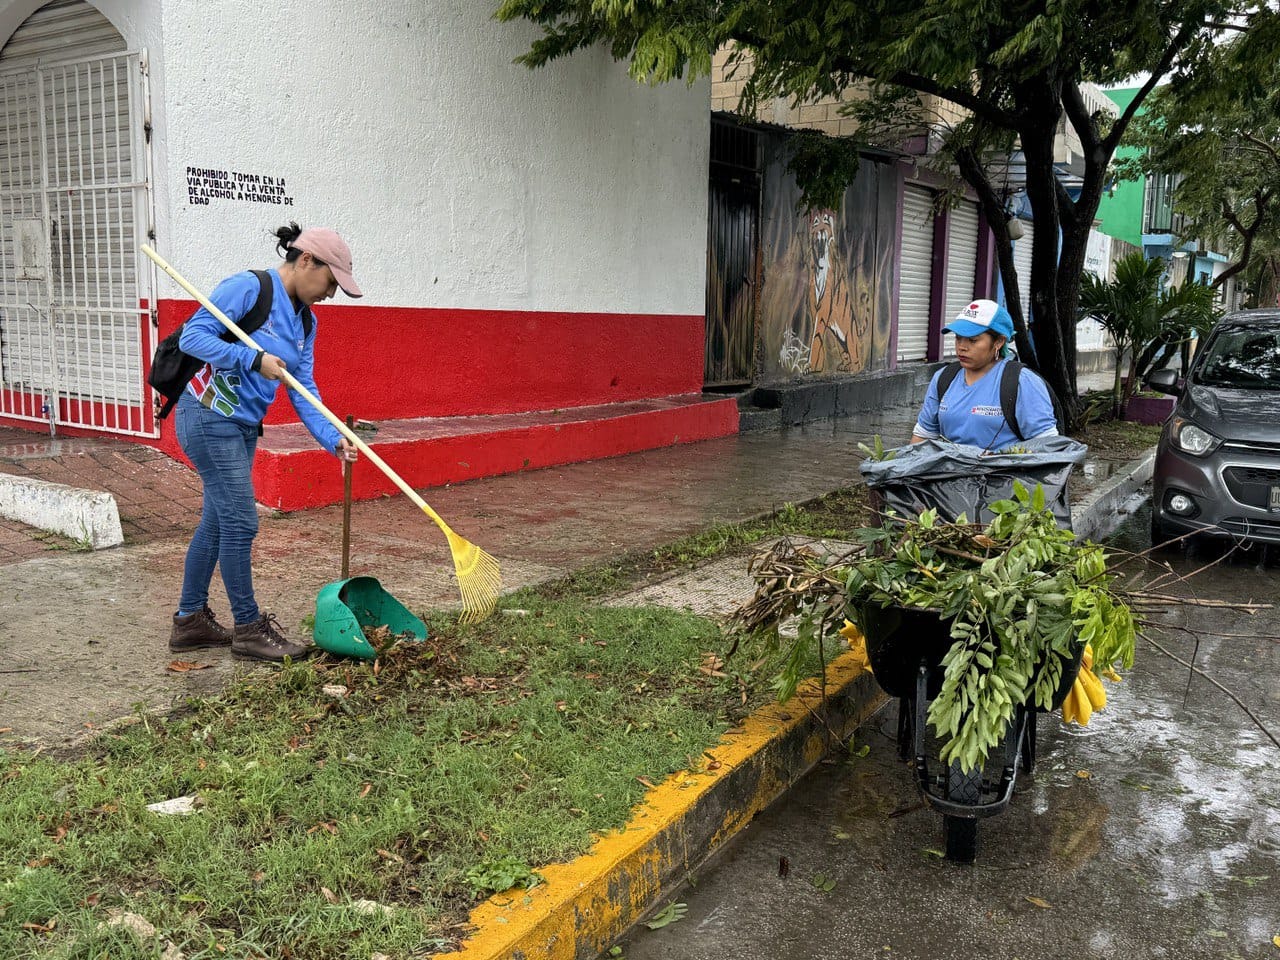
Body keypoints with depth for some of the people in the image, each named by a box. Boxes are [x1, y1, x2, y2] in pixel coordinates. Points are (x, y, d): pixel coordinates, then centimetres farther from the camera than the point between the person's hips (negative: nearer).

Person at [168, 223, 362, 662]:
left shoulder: (305, 321, 10)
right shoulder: (248, 287, -14)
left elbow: (303, 390, 6)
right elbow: (192, 336, -18)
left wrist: (333, 439, -6)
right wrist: (254, 359, -23)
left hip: (243, 427, 9)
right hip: (209, 417, -9)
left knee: (216, 522, 15)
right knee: (240, 522, -5)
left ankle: (190, 621, 27)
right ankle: (249, 629, 7)